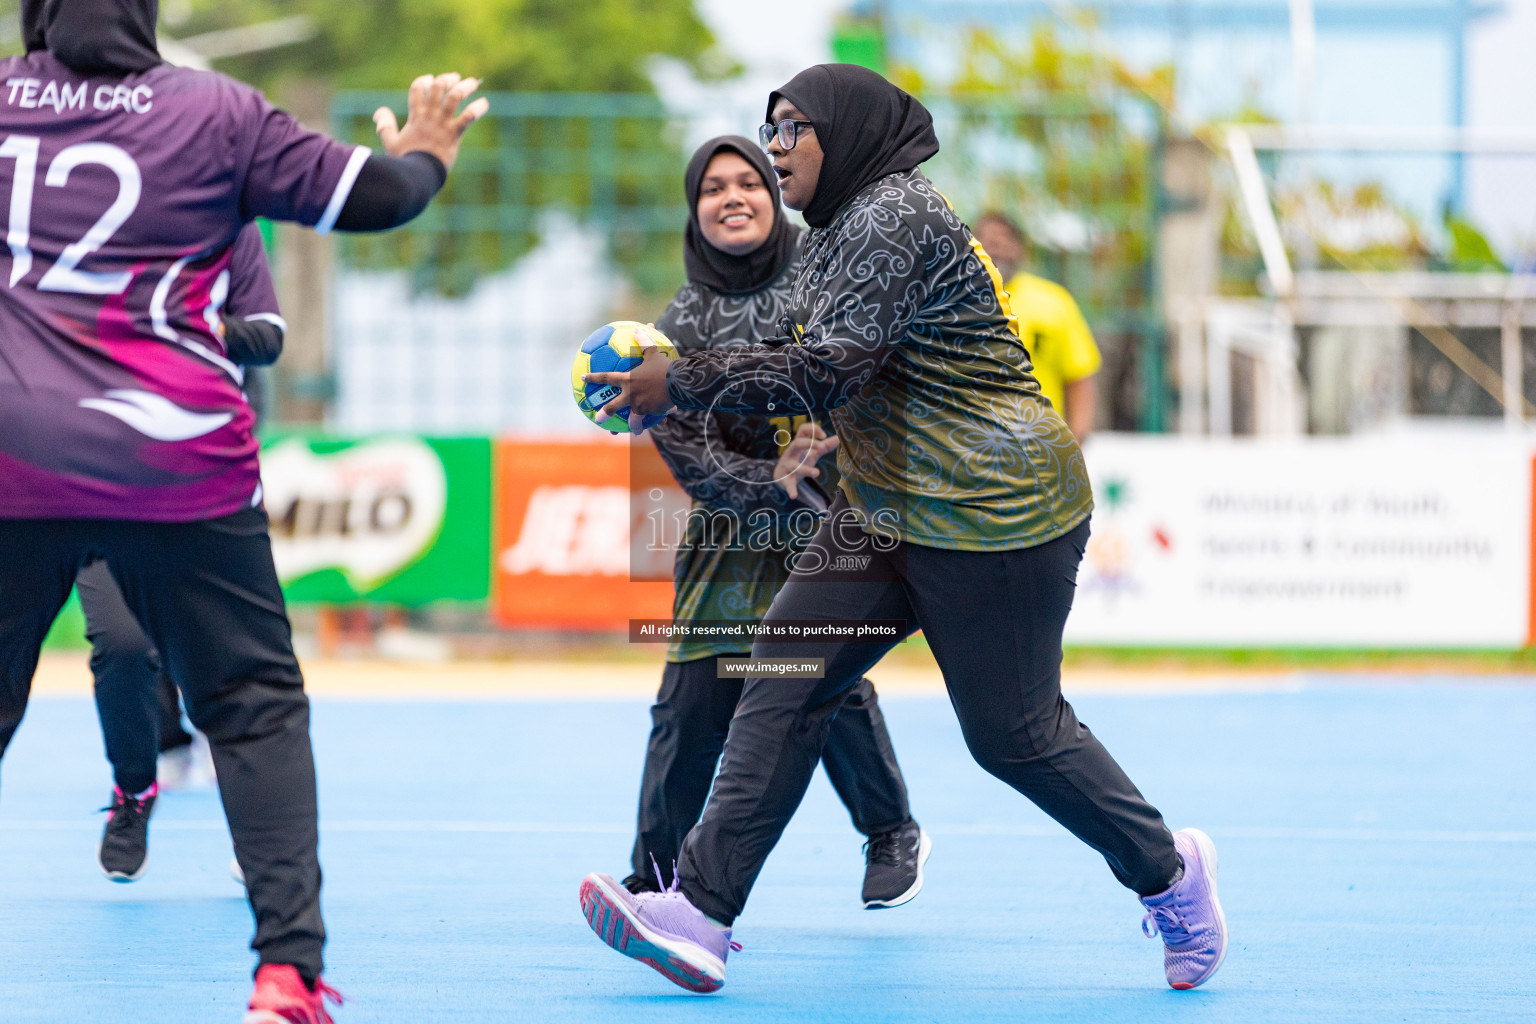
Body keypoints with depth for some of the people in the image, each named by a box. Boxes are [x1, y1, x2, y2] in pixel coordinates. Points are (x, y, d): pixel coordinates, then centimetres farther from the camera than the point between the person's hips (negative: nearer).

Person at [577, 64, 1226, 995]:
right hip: (889, 514, 10)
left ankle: (1168, 874, 22)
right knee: (786, 677, -4)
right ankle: (700, 914, -11)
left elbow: (829, 371, -25)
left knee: (1012, 732, -1)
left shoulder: (893, 217, -18)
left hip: (992, 510, -10)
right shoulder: (846, 229, 15)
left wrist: (681, 382, -20)